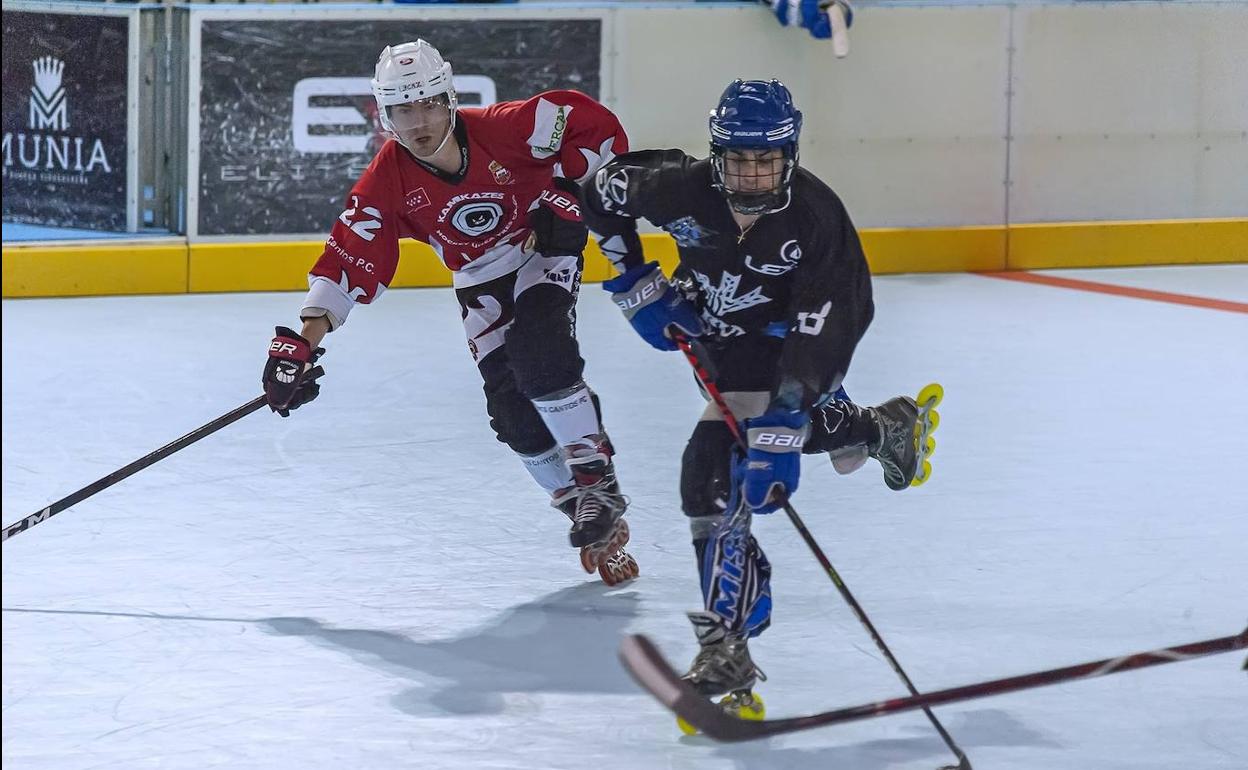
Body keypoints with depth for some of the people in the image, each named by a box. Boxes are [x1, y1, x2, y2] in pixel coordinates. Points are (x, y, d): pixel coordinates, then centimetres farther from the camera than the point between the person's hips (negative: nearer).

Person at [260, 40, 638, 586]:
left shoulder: (503, 129, -26)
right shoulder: (387, 182, -19)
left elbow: (594, 124, -17)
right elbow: (350, 259, -21)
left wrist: (568, 193, -22)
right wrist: (303, 341, -29)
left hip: (543, 250, -3)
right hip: (479, 284, 3)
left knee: (539, 356, -28)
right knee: (512, 409, -8)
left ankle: (598, 484, -18)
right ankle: (581, 507, 6)